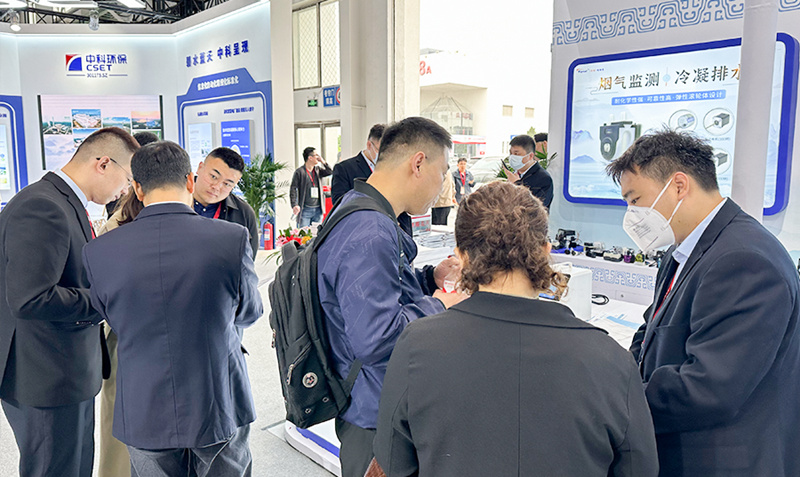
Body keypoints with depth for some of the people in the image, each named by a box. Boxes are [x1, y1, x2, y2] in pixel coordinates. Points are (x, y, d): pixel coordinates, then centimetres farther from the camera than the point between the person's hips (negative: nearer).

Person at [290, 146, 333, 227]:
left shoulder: (318, 170, 12)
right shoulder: (299, 172, -5)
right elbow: (293, 189, -7)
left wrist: (323, 161, -1)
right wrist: (294, 205, -17)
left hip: (318, 209, 5)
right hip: (305, 209, -5)